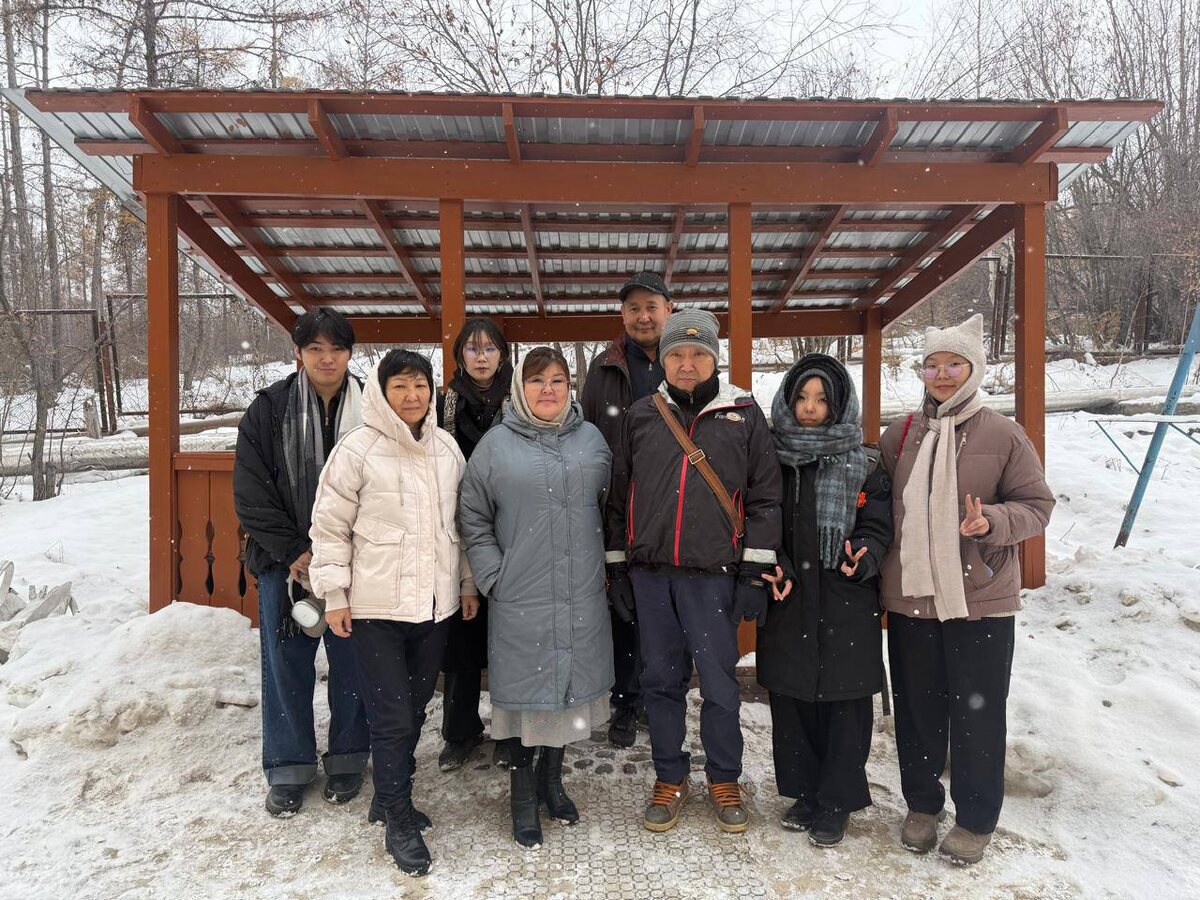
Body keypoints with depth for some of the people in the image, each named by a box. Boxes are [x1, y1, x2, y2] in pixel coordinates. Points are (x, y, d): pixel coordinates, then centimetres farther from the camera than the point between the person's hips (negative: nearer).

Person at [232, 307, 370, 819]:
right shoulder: (269, 409, -2)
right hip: (286, 562, 0)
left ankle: (348, 758, 28)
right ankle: (288, 767, 26)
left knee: (351, 661, 9)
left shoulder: (371, 411, -2)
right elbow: (250, 491, -3)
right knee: (287, 662, 9)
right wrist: (293, 551, -9)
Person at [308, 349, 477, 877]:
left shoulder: (447, 448, 6)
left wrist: (468, 582, 15)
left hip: (435, 604, 5)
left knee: (414, 710, 16)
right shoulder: (357, 449, -9)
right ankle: (399, 824, 17)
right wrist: (334, 594, -7)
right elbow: (329, 526, -5)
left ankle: (389, 798, 37)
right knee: (391, 718, 0)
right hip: (376, 606, -5)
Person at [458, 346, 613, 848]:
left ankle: (552, 778, 36)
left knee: (571, 686, 14)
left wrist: (600, 564, 10)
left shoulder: (591, 440, 6)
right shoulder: (496, 445, -2)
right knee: (524, 692, 5)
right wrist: (492, 576, -5)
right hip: (520, 600, -3)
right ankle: (523, 796, 24)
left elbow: (610, 506, 15)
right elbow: (473, 519, 2)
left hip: (581, 599, 3)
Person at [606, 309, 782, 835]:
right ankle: (670, 778, 29)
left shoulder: (744, 415, 1)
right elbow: (620, 495, 11)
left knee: (719, 683, 6)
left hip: (713, 575, -2)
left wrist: (755, 572, -4)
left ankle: (724, 780, 27)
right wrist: (617, 565, 9)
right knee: (661, 681, 12)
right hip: (650, 574, 3)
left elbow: (764, 496, 0)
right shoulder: (641, 417, 8)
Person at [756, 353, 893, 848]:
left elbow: (877, 528, -1)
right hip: (787, 605, 2)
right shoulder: (772, 458, 3)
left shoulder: (864, 465, -1)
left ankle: (836, 802, 24)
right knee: (790, 701, 10)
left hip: (846, 607, -2)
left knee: (844, 705, 6)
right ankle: (804, 793, 30)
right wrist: (773, 566, -10)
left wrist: (862, 557, -21)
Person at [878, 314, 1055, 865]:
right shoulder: (900, 434, 4)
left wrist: (991, 522, -21)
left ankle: (976, 819, 28)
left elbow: (1037, 505, -2)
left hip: (981, 601, -3)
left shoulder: (1002, 435, -5)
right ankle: (922, 804, 34)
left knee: (978, 713, 9)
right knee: (916, 709, 14)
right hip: (909, 598, 3)